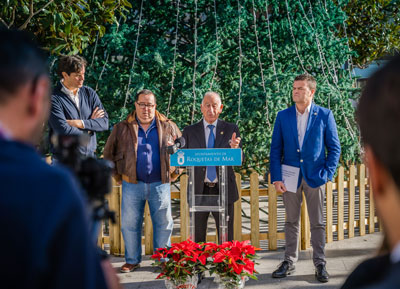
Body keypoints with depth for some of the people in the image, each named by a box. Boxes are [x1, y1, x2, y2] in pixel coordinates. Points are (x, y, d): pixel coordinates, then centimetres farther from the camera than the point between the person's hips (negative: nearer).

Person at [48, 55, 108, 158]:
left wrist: (79, 123, -11)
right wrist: (91, 125, -3)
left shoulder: (89, 93, 10)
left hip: (89, 156, 5)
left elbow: (104, 122, 2)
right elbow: (64, 131, -18)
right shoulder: (54, 99, -8)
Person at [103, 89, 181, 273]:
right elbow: (108, 153, 13)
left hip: (160, 184, 0)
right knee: (130, 223, 4)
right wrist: (117, 175, 7)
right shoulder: (122, 128, 5)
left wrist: (173, 173, 8)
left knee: (163, 223, 4)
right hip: (132, 185, 0)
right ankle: (132, 260, 17)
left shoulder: (168, 127, 6)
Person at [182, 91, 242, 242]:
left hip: (223, 190, 0)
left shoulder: (231, 129, 4)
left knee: (226, 238, 5)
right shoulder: (190, 131, 5)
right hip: (198, 190, 0)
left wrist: (234, 148, -24)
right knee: (197, 238, 6)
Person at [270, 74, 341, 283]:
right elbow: (275, 149, 3)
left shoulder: (324, 115, -1)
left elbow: (334, 148, 1)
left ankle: (320, 264, 15)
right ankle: (289, 262, 19)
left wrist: (327, 174, -9)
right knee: (291, 221, 10)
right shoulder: (283, 116, 4)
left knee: (317, 222, 6)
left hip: (315, 177, -2)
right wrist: (276, 177, -5)